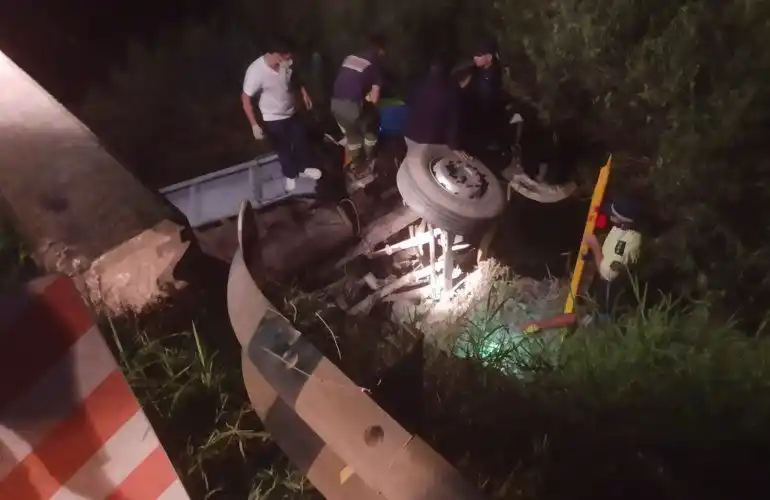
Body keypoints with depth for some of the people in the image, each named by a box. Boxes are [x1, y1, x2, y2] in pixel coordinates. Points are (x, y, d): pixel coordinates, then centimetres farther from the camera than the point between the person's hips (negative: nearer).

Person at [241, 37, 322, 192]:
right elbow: (246, 99, -23)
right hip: (272, 119, -5)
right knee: (284, 148, 15)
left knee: (302, 139, 20)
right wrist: (255, 125, -24)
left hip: (291, 112, 5)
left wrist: (304, 92, 6)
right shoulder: (256, 71, -31)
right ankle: (291, 175, 43)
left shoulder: (285, 63, -16)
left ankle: (304, 168, 47)